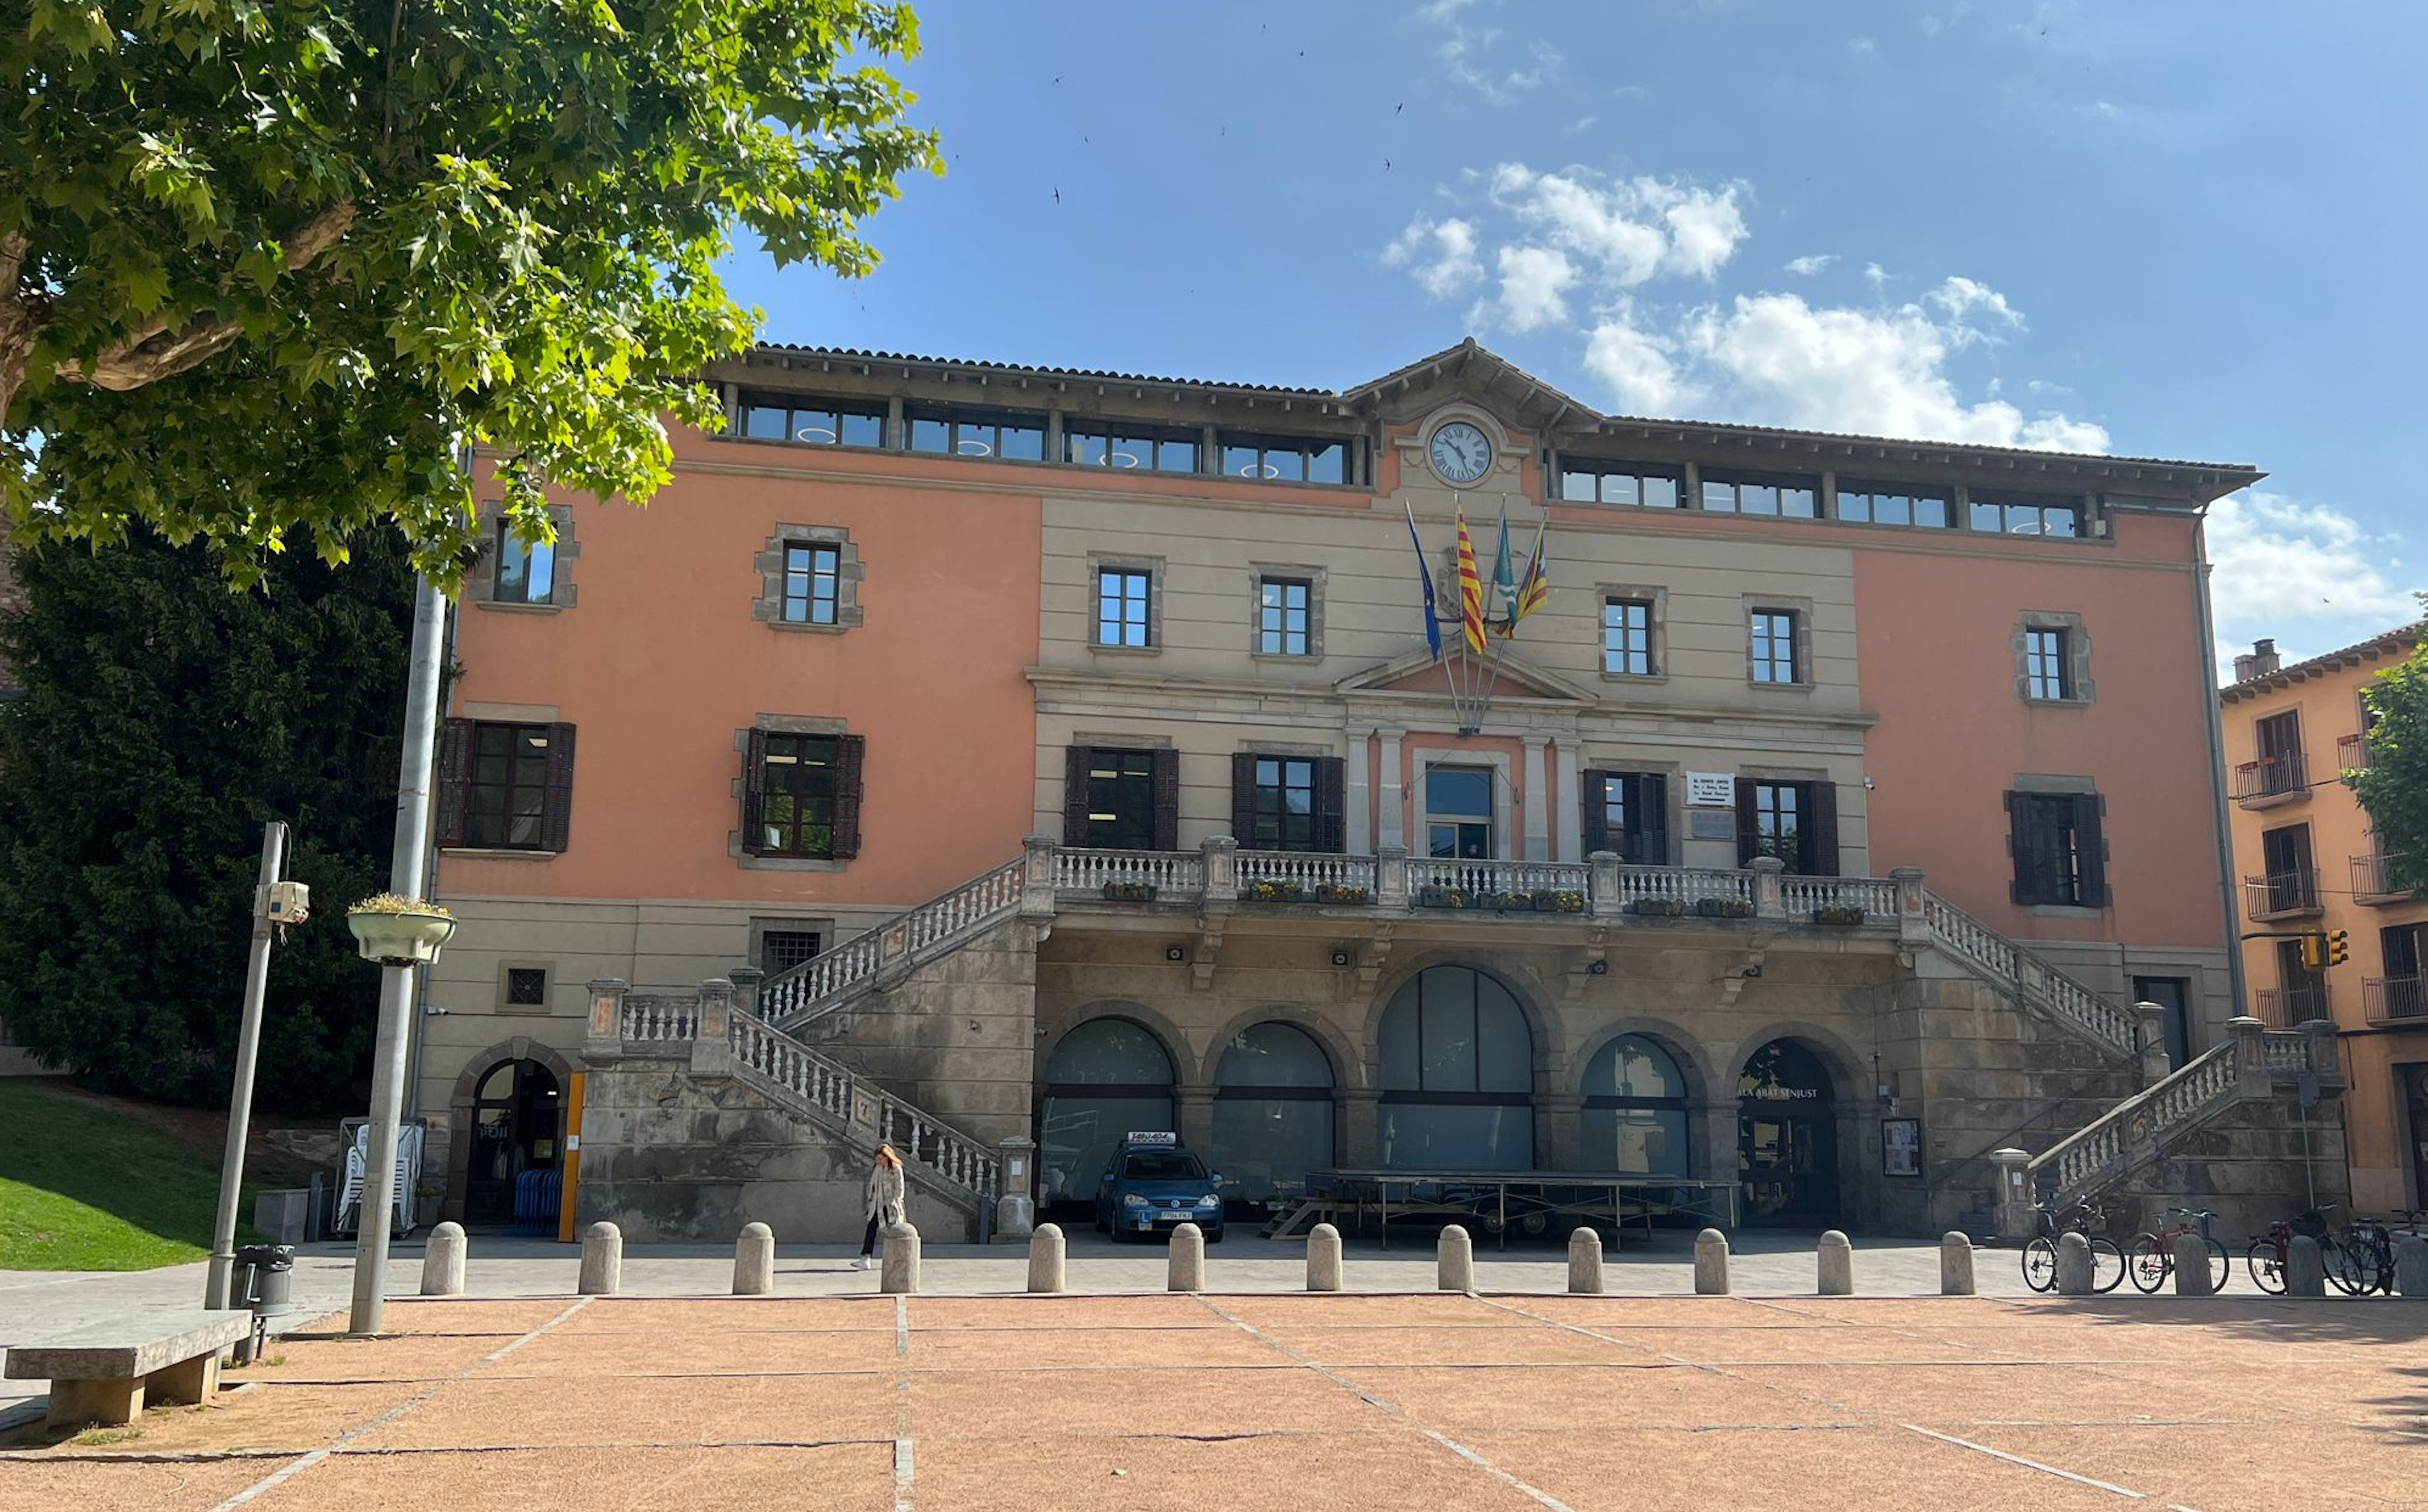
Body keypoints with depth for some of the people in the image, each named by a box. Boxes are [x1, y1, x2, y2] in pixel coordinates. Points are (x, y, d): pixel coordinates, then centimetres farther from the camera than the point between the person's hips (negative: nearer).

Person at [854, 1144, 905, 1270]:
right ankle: (865, 1260, -11)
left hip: (890, 1207, -5)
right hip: (877, 1205, 5)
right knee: (871, 1229, -6)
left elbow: (899, 1188, -7)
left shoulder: (896, 1169, -6)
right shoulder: (875, 1169, 12)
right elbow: (872, 1187, 17)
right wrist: (870, 1205, 13)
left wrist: (894, 1203, -15)